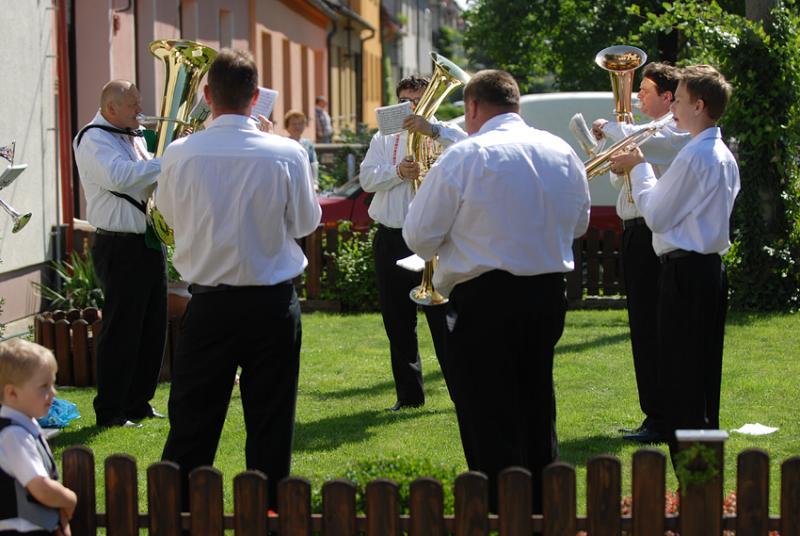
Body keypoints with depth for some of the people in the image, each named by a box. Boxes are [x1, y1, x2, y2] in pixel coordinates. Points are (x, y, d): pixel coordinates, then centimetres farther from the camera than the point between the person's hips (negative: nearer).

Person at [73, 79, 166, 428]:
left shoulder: (134, 138, 16)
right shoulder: (94, 139, -11)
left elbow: (150, 178, 22)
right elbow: (119, 176, -29)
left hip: (150, 244, 9)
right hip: (120, 248, -9)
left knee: (152, 330, 13)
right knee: (121, 331, -6)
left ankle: (138, 404, 23)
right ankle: (109, 411, 1)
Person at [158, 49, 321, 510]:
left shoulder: (180, 155, -10)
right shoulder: (287, 155, -13)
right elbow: (306, 222, 1)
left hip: (208, 303, 1)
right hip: (272, 303, -1)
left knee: (192, 424, 9)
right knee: (271, 424, 9)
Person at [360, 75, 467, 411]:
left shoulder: (443, 135, 3)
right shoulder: (384, 139, 15)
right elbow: (367, 178, 3)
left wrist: (431, 130, -28)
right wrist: (398, 171, -14)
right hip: (392, 241, 4)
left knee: (444, 320, -6)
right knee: (398, 323, 9)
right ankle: (409, 394, 18)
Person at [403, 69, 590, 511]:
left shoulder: (465, 157, -13)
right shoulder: (563, 153, 5)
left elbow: (419, 237, -9)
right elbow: (578, 225, 20)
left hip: (483, 298, -6)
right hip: (550, 293, 6)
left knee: (489, 424, 1)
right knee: (536, 412, 19)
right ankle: (544, 511, 28)